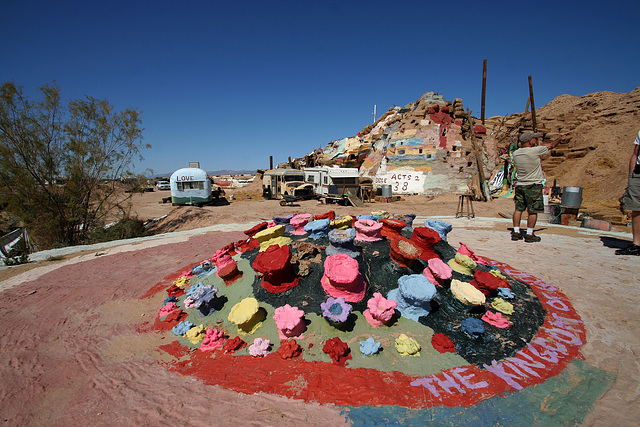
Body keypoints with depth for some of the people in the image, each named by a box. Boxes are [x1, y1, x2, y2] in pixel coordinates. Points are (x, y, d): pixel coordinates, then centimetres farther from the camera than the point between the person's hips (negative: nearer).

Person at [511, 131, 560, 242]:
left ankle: (516, 232, 11)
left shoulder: (515, 153, 1)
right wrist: (560, 139, 21)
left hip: (519, 185, 6)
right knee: (533, 211, 1)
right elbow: (551, 145, 2)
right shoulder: (535, 151, -14)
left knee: (518, 209, 9)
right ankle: (529, 234, 4)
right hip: (533, 186, -6)